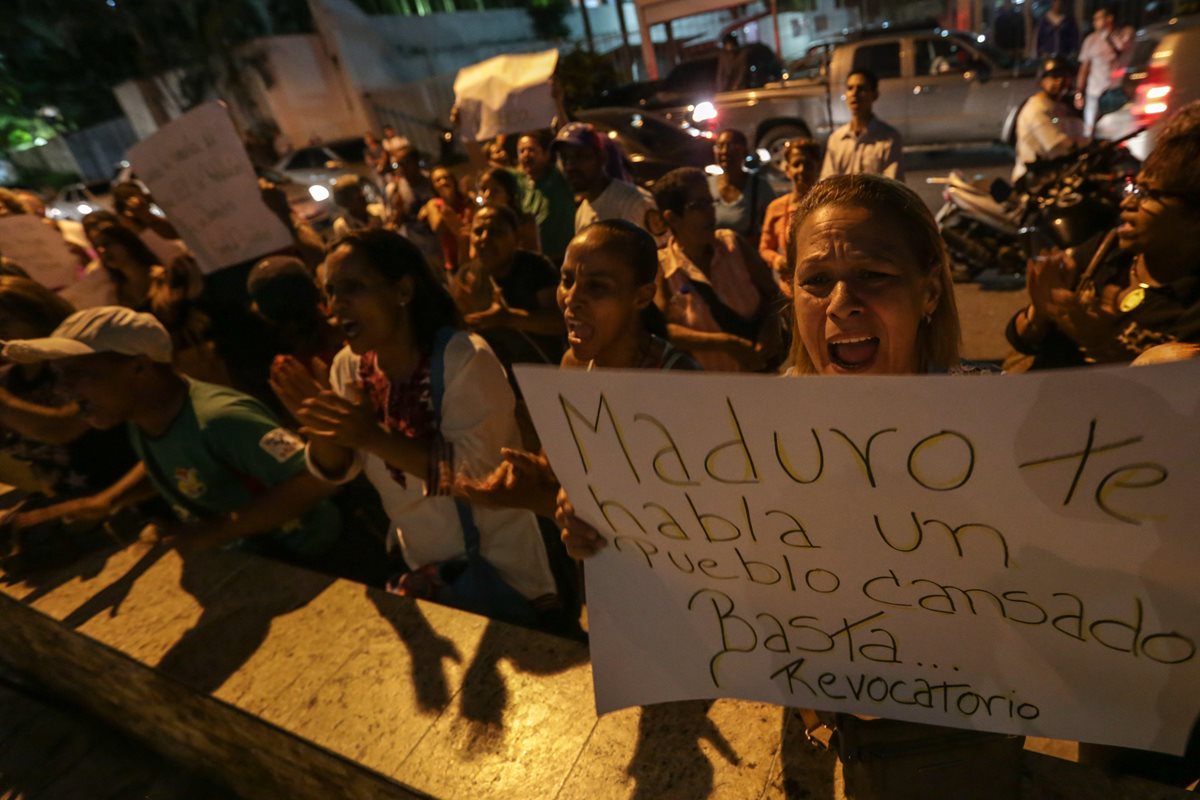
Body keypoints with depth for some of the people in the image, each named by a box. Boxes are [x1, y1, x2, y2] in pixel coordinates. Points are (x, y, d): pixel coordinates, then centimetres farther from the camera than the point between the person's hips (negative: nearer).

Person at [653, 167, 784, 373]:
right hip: (707, 374, -1)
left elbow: (771, 293, 8)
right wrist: (724, 343, -19)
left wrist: (769, 329, -10)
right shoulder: (661, 267, -8)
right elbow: (663, 329, -15)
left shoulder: (733, 244, -1)